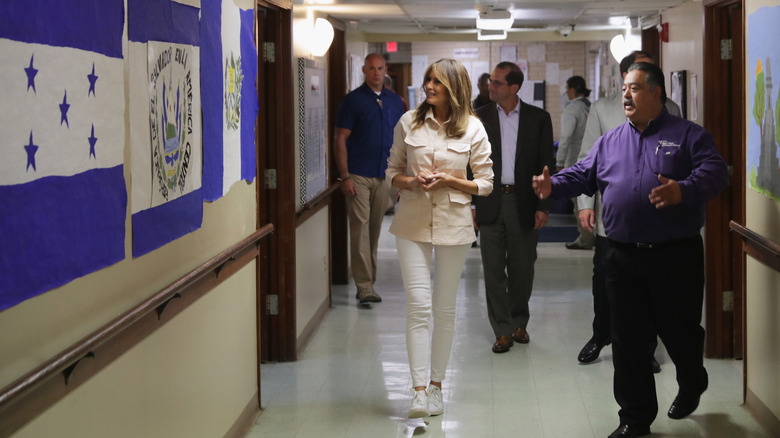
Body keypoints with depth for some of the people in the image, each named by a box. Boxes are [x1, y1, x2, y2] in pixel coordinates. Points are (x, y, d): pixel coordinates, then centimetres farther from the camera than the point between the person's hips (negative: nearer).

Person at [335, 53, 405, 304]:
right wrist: (345, 176, -12)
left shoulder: (394, 101, 12)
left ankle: (369, 280, 19)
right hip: (358, 176, -5)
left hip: (384, 176, 5)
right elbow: (341, 139, -5)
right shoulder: (353, 100, -2)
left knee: (375, 228, 10)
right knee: (360, 227, -9)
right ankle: (364, 286, -11)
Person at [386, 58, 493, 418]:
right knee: (418, 305, -8)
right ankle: (419, 391, -9)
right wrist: (411, 181, -11)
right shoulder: (409, 122, 3)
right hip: (413, 223, 0)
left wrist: (449, 181, -13)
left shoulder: (472, 129, -1)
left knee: (445, 308, 8)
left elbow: (485, 183, 3)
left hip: (453, 223, 0)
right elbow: (392, 171, 10)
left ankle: (436, 385, 21)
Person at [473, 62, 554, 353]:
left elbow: (546, 165, 2)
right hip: (490, 203, 1)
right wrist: (469, 204, -1)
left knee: (521, 269, 8)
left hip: (523, 204, 0)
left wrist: (543, 206, -5)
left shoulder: (538, 118, 2)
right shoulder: (479, 117, 4)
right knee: (493, 270, 0)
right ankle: (502, 330, 7)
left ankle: (519, 322, 26)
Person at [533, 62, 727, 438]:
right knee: (627, 338, 4)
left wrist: (684, 191, -32)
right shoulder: (609, 141, 14)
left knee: (679, 329, 9)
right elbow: (583, 175, 12)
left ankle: (691, 386, 40)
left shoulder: (688, 135, -1)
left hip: (675, 254, -4)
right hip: (622, 255, 4)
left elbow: (714, 171, -13)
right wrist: (553, 186, -8)